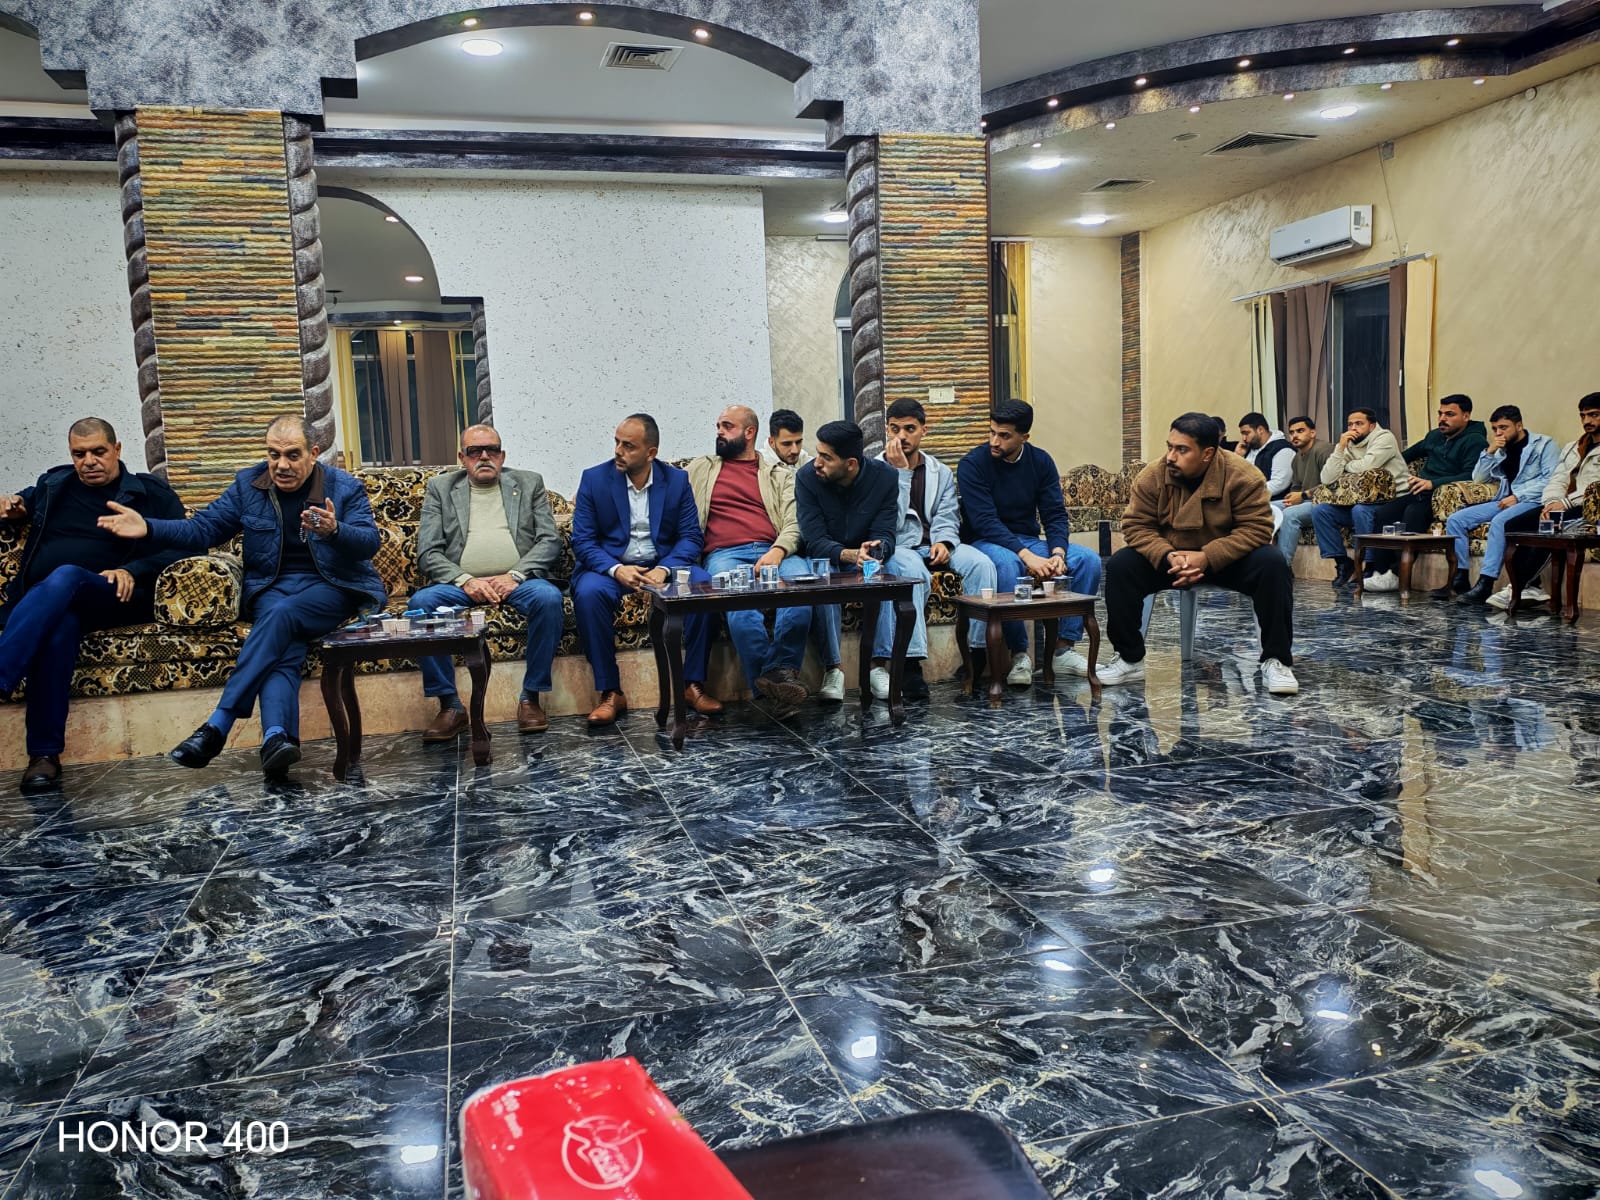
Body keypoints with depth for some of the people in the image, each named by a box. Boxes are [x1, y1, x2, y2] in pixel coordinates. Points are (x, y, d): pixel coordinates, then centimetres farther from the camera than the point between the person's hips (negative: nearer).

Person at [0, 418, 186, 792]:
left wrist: (132, 571, -16)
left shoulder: (151, 493, 13)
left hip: (112, 599, -3)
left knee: (64, 577, -37)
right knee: (60, 626, -35)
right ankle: (44, 754, -39)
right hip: (38, 602, 3)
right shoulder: (54, 483, 25)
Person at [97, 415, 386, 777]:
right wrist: (149, 529, -8)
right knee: (284, 647, -31)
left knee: (281, 613, -34)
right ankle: (276, 738, -53)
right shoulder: (248, 484, 11)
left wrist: (334, 530, -33)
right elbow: (203, 529, 9)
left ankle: (219, 724, -36)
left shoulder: (345, 487, 1)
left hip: (333, 588, -2)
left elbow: (370, 542, -11)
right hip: (271, 587, 3)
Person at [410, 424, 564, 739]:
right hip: (461, 583, 1)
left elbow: (550, 540, 4)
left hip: (518, 580, 0)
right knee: (421, 602, -29)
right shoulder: (440, 487, 14)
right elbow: (428, 552, 4)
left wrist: (516, 575, -13)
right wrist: (465, 580, -14)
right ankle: (450, 705, -20)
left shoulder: (530, 483, 15)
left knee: (548, 597, -33)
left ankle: (531, 697, -20)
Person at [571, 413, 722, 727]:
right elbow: (582, 540, -5)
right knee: (588, 593, -34)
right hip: (610, 566, -1)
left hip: (663, 565, 1)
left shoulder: (677, 480, 2)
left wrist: (664, 569, -21)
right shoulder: (594, 479, -1)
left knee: (704, 584, -27)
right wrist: (616, 570, -23)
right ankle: (610, 692, -23)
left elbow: (690, 536, -2)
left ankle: (693, 683, -16)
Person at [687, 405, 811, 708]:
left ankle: (780, 670, -35)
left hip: (774, 553, 1)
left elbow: (794, 523, 9)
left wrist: (777, 552, -13)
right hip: (724, 554, 0)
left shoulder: (780, 475, 23)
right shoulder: (700, 468, 29)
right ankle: (769, 681, -35)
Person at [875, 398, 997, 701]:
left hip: (935, 544, 4)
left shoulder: (940, 472, 19)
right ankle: (910, 663, -42)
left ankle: (979, 650, -23)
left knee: (981, 563, -25)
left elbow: (947, 516, 8)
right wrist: (900, 470, -12)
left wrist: (943, 541, -15)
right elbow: (890, 521, -9)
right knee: (913, 571, -39)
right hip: (895, 547, -4)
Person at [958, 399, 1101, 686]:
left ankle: (1064, 648, -13)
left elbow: (1055, 514, -1)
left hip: (1030, 542, 5)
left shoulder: (1040, 461, 3)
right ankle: (1019, 654, -25)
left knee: (1089, 559, -17)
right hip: (988, 543, -5)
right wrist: (1026, 556, -31)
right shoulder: (973, 464, -12)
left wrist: (1057, 553, -22)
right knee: (1006, 563, -40)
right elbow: (985, 522, -20)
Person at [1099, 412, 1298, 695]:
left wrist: (1207, 557, -35)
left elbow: (1257, 528, -23)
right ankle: (1130, 659, -9)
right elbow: (1137, 525, -12)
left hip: (1226, 560, -2)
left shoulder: (1243, 476, -20)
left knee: (1272, 564, -30)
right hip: (1170, 558, 2)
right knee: (1120, 565, -21)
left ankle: (1276, 660, -17)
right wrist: (1169, 557, -31)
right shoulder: (1152, 476, -14)